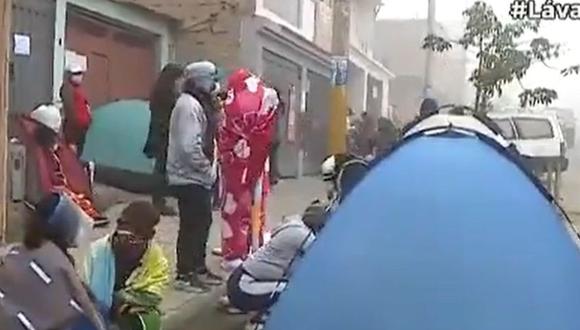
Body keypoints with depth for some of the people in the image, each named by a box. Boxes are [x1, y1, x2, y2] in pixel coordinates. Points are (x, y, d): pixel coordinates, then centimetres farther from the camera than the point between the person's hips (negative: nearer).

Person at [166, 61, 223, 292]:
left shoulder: (200, 103, 14)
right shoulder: (190, 105, -19)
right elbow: (189, 146, -26)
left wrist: (209, 168, 12)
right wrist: (206, 168, -16)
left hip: (198, 176, 10)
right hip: (190, 177, -10)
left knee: (202, 222, 17)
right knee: (191, 225, -3)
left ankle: (198, 268, 28)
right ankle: (184, 275, 6)